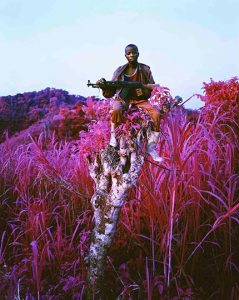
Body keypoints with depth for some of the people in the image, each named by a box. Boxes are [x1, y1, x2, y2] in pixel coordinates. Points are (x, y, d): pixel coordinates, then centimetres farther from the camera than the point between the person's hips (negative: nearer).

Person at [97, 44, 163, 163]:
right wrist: (103, 86, -23)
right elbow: (110, 93, 0)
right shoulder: (120, 71, 0)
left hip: (140, 99, 1)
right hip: (122, 99, -1)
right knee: (116, 110, -39)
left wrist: (144, 91, -19)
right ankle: (113, 135, -10)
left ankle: (151, 147, -14)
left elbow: (153, 87, 3)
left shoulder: (145, 70, 0)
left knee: (156, 114, -26)